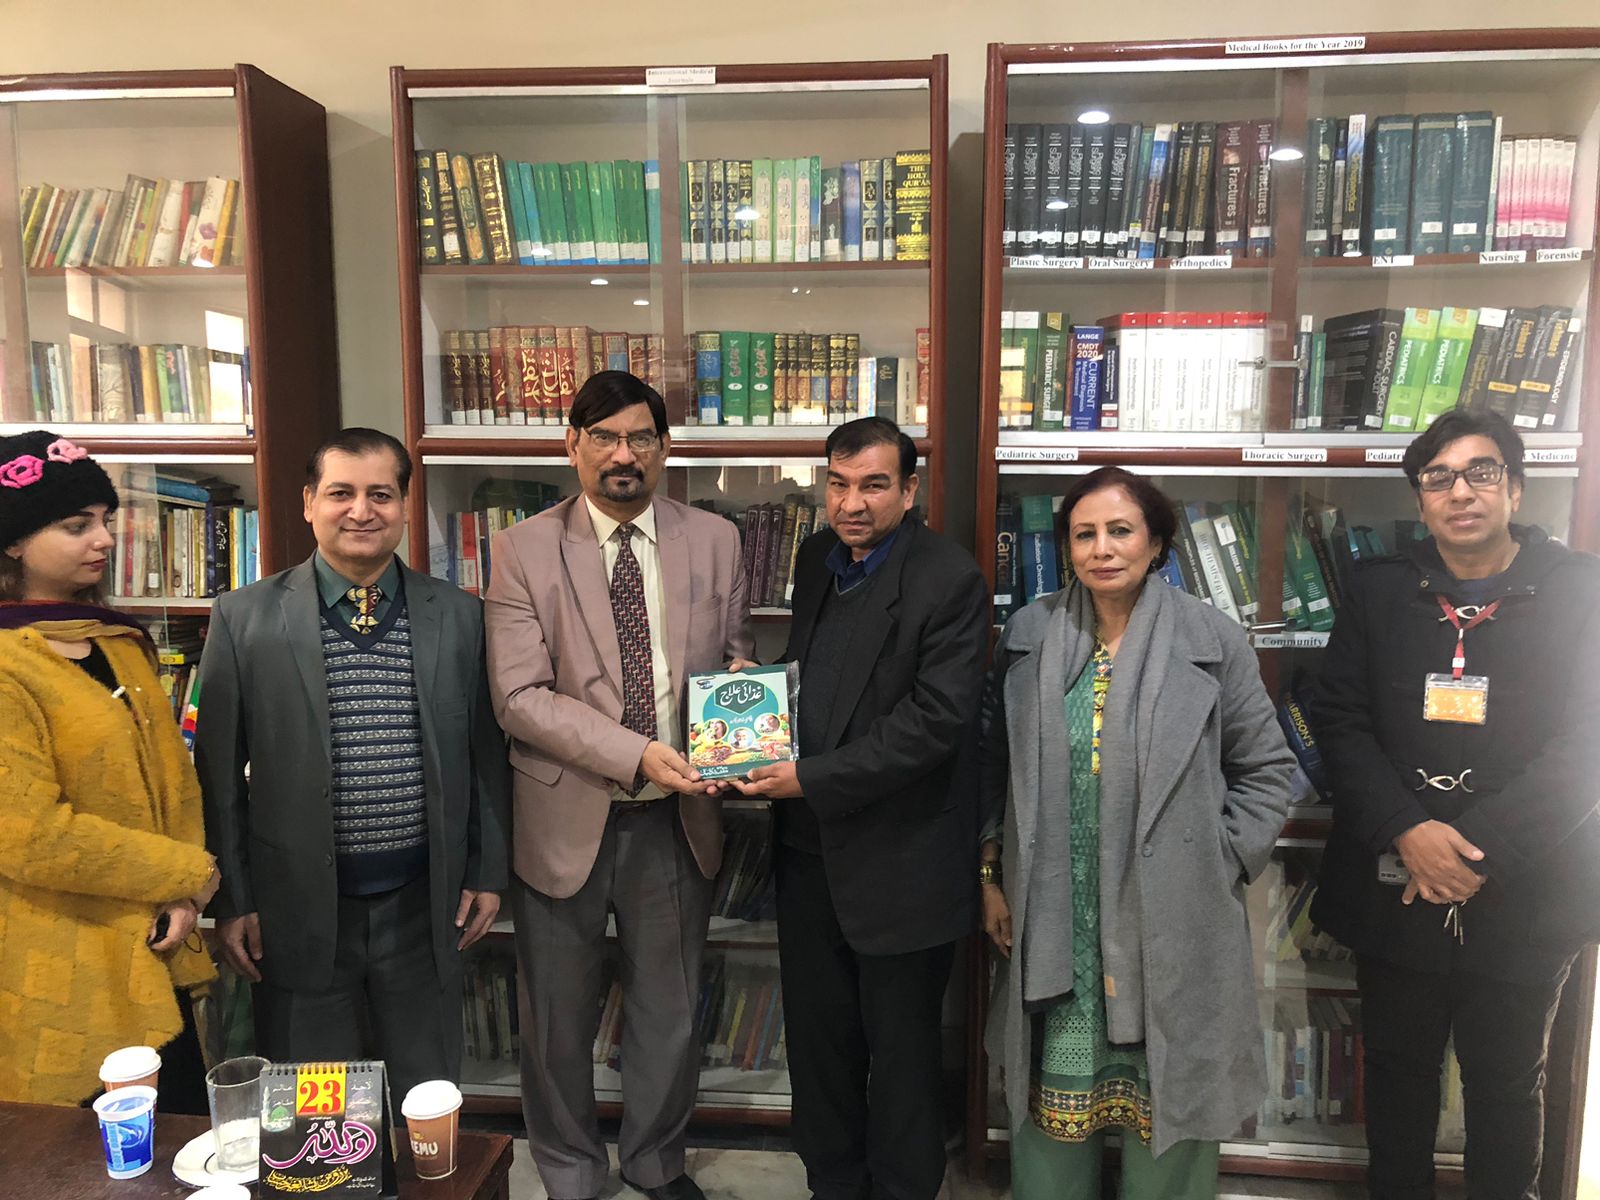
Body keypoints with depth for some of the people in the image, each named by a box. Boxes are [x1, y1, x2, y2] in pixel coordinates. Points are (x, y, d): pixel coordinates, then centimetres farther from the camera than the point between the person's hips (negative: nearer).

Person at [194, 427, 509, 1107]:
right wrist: (232, 900, -1)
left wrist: (488, 872, 6)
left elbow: (484, 752, 6)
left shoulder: (458, 617, 0)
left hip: (424, 905, 1)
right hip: (300, 908, -1)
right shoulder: (245, 618, -4)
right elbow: (219, 770, -1)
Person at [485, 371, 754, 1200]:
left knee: (669, 1008, 19)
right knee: (560, 1017, 16)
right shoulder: (524, 550, -7)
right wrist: (636, 753, -24)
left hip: (677, 817, 2)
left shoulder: (714, 542, 1)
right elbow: (519, 696, -14)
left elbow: (739, 658, 9)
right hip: (567, 816, -2)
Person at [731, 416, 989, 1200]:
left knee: (901, 1049, 12)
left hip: (899, 860, -6)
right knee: (816, 1035, 20)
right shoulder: (817, 557, 7)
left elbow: (937, 720, -22)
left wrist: (813, 779, -21)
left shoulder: (949, 579, -15)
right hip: (809, 844, 7)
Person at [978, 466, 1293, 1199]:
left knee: (1168, 1098, 9)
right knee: (1054, 1096, 12)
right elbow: (995, 762, 9)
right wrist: (990, 876, 8)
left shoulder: (1213, 641, -5)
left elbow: (1265, 769, 2)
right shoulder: (1029, 635, 2)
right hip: (1053, 923, 2)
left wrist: (1214, 871, -4)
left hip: (1171, 923, -1)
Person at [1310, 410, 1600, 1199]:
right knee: (1398, 1070, 17)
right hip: (1393, 888, 2)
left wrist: (1478, 846, -18)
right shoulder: (1378, 590, 3)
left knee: (1508, 1083, 17)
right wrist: (1407, 831, -15)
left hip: (1523, 895, -1)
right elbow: (1339, 721, -2)